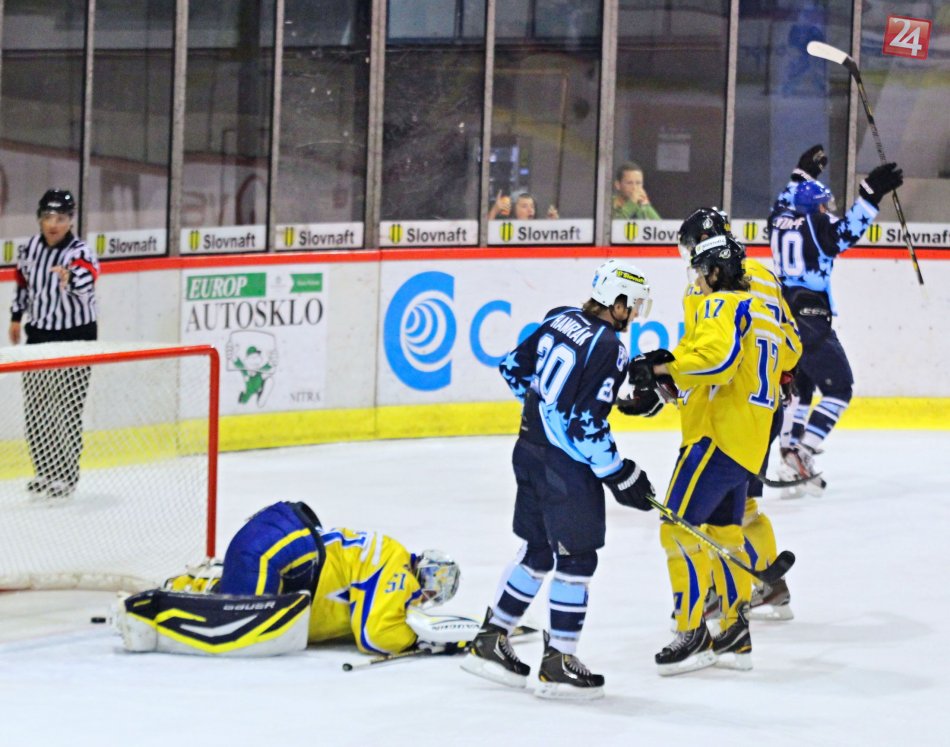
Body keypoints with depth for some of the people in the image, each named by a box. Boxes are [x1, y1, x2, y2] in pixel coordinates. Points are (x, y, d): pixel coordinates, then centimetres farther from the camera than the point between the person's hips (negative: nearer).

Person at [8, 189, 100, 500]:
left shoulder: (80, 252, -19)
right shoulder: (32, 247, -2)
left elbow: (85, 281, -40)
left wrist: (70, 278, -62)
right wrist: (17, 317, 21)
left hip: (76, 336, -6)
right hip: (39, 333, 6)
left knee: (67, 408, -3)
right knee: (35, 406, 10)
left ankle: (66, 475, 9)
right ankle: (45, 470, 24)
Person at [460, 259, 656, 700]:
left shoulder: (560, 319, 6)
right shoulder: (608, 347, -18)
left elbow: (514, 368, 16)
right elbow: (588, 423, -21)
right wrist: (620, 477, -12)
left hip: (530, 449, 8)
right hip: (565, 463, -8)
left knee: (537, 550, 19)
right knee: (576, 559, 2)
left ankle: (490, 641, 24)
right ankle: (557, 664, 6)